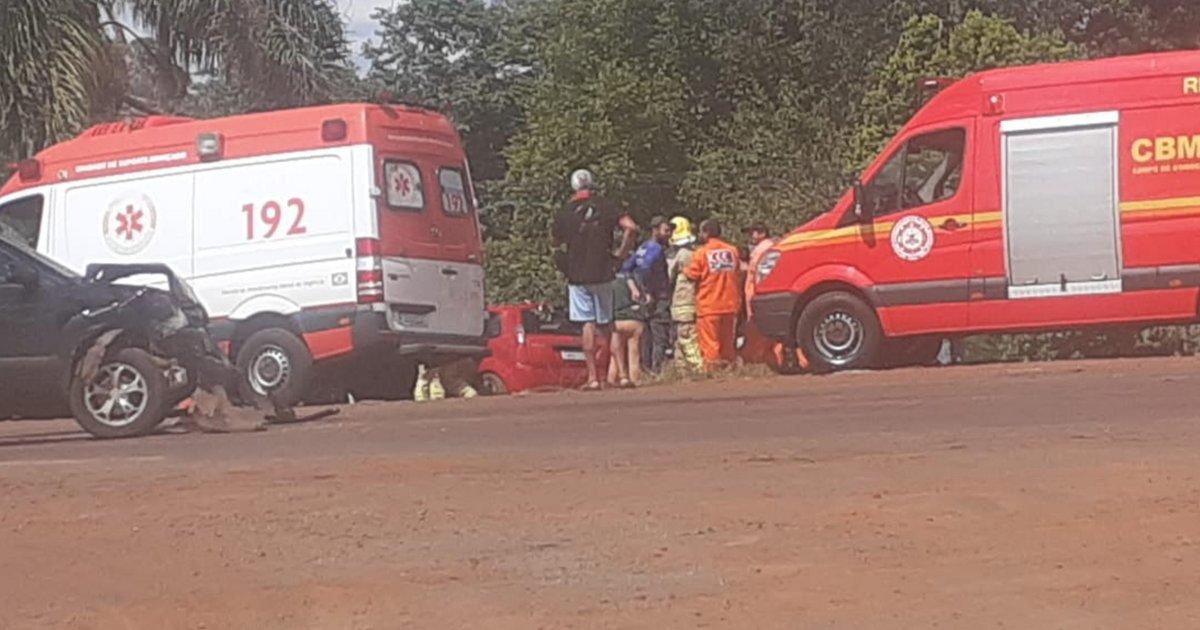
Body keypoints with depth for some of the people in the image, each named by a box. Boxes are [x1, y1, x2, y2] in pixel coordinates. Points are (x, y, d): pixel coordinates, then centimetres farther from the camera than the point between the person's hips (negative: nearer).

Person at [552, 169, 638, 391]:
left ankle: (593, 377, -6)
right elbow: (631, 227, -13)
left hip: (577, 276, 0)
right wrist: (620, 253, -3)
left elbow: (555, 241, 12)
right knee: (604, 324, 10)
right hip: (602, 273, 0)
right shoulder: (604, 207, -1)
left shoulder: (565, 213, 1)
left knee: (588, 325, -1)